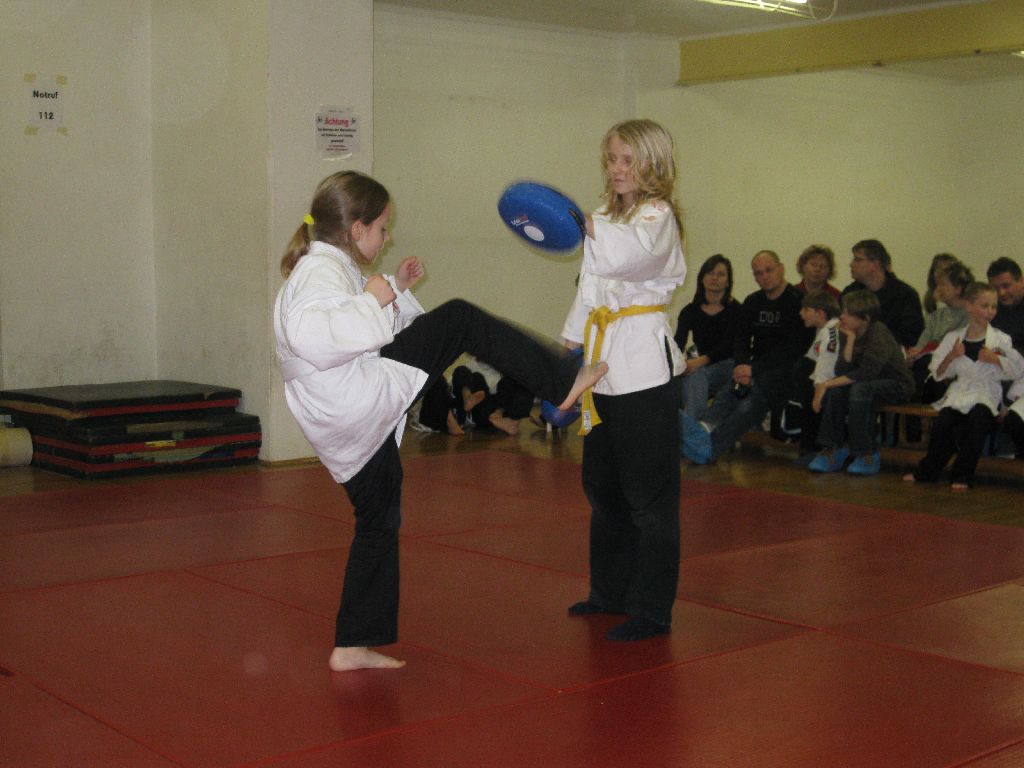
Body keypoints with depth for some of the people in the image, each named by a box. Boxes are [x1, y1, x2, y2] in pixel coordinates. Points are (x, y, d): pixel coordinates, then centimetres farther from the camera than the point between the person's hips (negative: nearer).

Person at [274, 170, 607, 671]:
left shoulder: (321, 267, 23)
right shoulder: (323, 269, -11)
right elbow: (309, 335, -28)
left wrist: (394, 289, 20)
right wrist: (372, 300, -21)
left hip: (342, 433, 11)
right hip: (358, 398, -11)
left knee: (380, 522, 19)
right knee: (460, 319, -8)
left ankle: (354, 645, 24)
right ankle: (561, 381, -2)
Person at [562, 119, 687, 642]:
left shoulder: (658, 216, -7)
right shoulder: (609, 219, 19)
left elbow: (633, 253, -30)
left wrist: (585, 225, -41)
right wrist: (572, 344, 20)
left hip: (644, 366, -9)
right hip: (605, 363, 9)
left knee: (648, 493, -4)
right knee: (602, 486, 16)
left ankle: (651, 610, 4)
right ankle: (611, 592, 30)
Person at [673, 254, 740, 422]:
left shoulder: (735, 310, -1)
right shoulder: (690, 311, 7)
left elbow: (727, 346, -15)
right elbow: (678, 342, -6)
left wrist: (700, 361, -33)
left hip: (726, 366, -1)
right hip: (697, 367, 2)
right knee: (694, 377, -33)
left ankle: (691, 426, -29)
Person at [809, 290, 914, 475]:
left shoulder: (878, 332, -23)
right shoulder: (847, 333, -4)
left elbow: (866, 373, -31)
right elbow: (841, 371, -14)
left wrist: (826, 384, -29)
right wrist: (850, 339, -23)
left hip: (897, 385, -6)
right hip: (869, 382, 6)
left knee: (860, 389, -34)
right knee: (836, 390, -22)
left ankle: (867, 455, -24)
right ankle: (833, 449, -13)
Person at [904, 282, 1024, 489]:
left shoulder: (1001, 339, 6)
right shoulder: (953, 338, 11)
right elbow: (938, 373, 11)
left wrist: (995, 359, -11)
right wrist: (951, 356, -7)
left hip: (986, 395, -2)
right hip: (958, 394, 2)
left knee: (978, 419, -32)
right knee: (942, 423, -24)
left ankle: (963, 475, -15)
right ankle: (927, 472, -1)